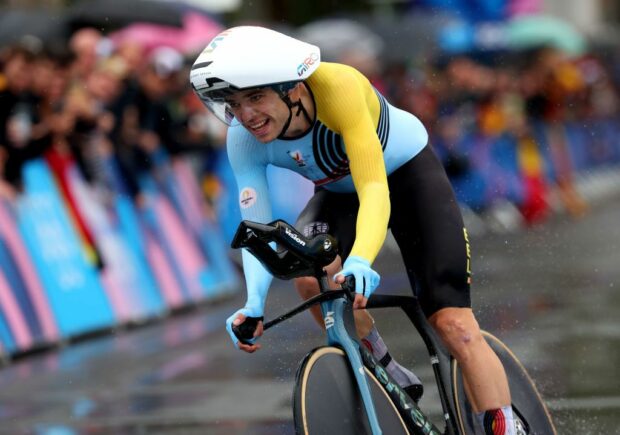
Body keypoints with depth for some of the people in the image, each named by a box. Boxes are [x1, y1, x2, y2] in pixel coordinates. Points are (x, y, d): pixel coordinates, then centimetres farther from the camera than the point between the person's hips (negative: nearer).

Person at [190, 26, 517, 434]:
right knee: (310, 270, -28)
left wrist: (360, 262, -62)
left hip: (407, 173, -3)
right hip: (338, 193, 4)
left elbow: (374, 189, -44)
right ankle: (389, 380, -6)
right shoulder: (244, 140, -24)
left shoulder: (338, 87, -38)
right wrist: (254, 304, -43)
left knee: (454, 324, -15)